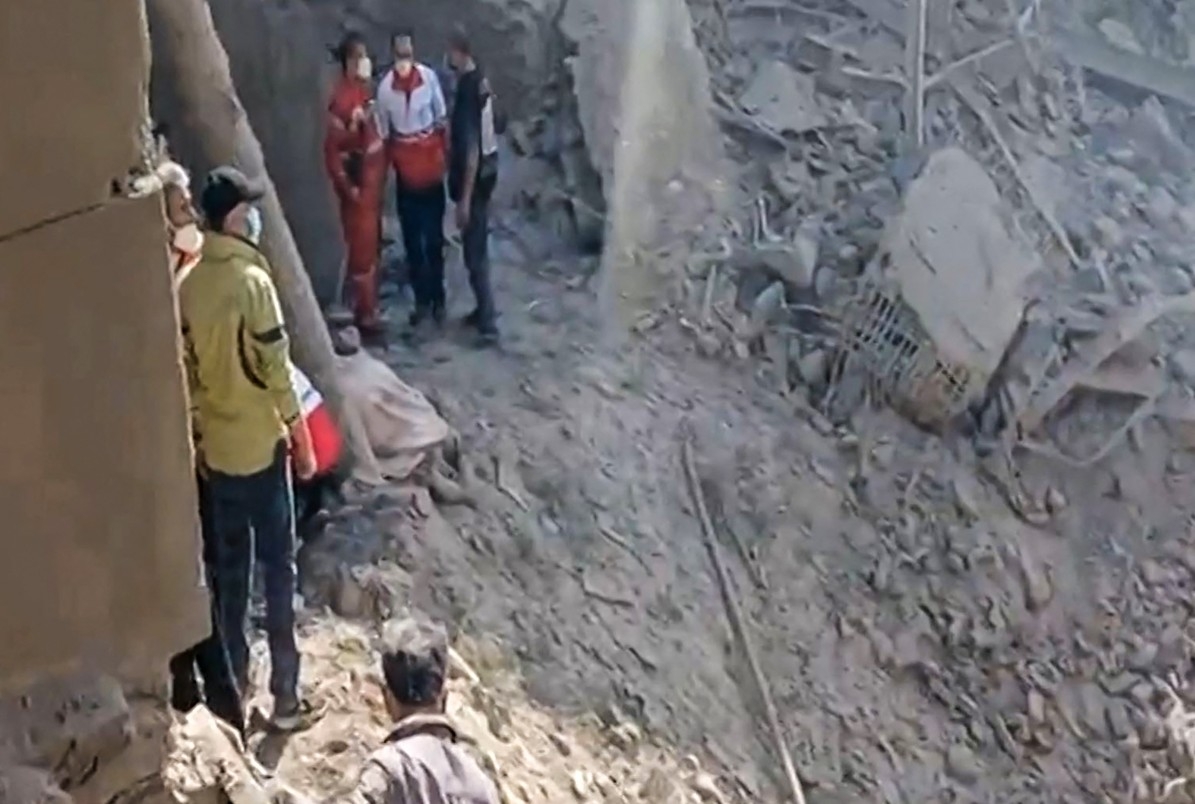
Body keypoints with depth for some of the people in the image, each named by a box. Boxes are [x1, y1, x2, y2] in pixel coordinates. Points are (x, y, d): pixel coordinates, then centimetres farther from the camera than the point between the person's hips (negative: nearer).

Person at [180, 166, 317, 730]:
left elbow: (188, 371, 8)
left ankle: (235, 681, 26)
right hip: (261, 445, -6)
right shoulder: (252, 280, -18)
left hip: (216, 449, 6)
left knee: (229, 566, 16)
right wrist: (301, 436, -7)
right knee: (277, 567, 3)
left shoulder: (189, 285, 2)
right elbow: (275, 367, -16)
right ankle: (285, 692, 8)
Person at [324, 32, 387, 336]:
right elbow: (331, 148, -21)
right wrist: (348, 186, -19)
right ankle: (364, 314, 9)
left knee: (372, 243, 18)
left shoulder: (363, 88, 6)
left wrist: (380, 169, 15)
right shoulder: (342, 98, -21)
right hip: (358, 182, -9)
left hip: (373, 177, 9)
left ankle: (370, 304, 30)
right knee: (362, 246, 0)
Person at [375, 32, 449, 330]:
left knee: (434, 236, 6)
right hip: (405, 167, 1)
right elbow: (384, 133, -1)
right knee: (411, 239, 8)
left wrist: (444, 159, -1)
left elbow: (441, 119, -1)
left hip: (430, 162, -1)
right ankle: (422, 300, 21)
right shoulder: (385, 87, -9)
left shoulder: (429, 77, -11)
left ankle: (438, 298, 20)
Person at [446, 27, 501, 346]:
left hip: (474, 177, -9)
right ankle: (484, 309, 30)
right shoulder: (479, 79, 5)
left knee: (474, 252, -4)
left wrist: (465, 197, -23)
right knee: (478, 246, 19)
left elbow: (472, 148, -25)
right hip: (486, 171, 9)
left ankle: (488, 323, -1)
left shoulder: (467, 89, -24)